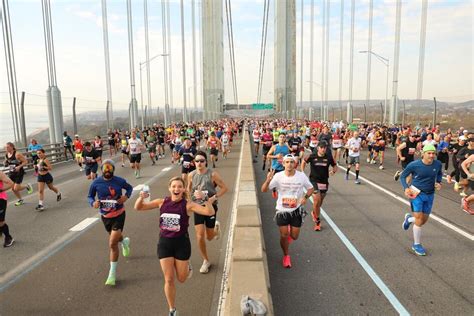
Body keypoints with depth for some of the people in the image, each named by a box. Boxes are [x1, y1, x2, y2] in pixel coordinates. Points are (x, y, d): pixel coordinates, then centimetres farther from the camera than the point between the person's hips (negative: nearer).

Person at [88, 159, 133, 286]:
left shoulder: (119, 181, -11)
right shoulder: (96, 183, -9)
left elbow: (129, 188, 8)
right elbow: (90, 196, 4)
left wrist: (126, 196, -12)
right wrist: (93, 203, -18)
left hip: (119, 215, -3)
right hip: (105, 216, 3)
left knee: (112, 244, -10)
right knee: (115, 237, 25)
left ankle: (112, 274, 4)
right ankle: (125, 241, 65)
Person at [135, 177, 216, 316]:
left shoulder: (188, 204, -13)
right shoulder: (162, 202, -4)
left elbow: (210, 212, -23)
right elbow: (138, 208, 2)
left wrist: (207, 200, -40)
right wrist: (141, 198, -18)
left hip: (181, 242, -2)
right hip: (164, 242, 2)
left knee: (181, 279, 12)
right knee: (169, 279, 7)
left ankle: (187, 267, 47)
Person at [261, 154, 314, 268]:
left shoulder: (301, 176, -11)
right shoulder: (278, 176, -14)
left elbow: (311, 188, 4)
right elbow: (264, 190, -17)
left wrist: (305, 197, -17)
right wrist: (268, 180, -37)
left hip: (296, 210, 1)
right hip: (282, 210, -1)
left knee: (294, 236, 7)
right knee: (284, 236, 3)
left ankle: (289, 233, 46)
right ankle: (286, 256, 31)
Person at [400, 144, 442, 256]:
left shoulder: (438, 164, -6)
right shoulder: (414, 165, -17)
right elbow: (402, 176, -4)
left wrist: (438, 182, -4)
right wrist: (406, 188, -19)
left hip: (430, 195, 5)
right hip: (416, 194, -4)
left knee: (424, 220, 14)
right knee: (419, 220, -4)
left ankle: (409, 218, 48)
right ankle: (417, 245, 15)